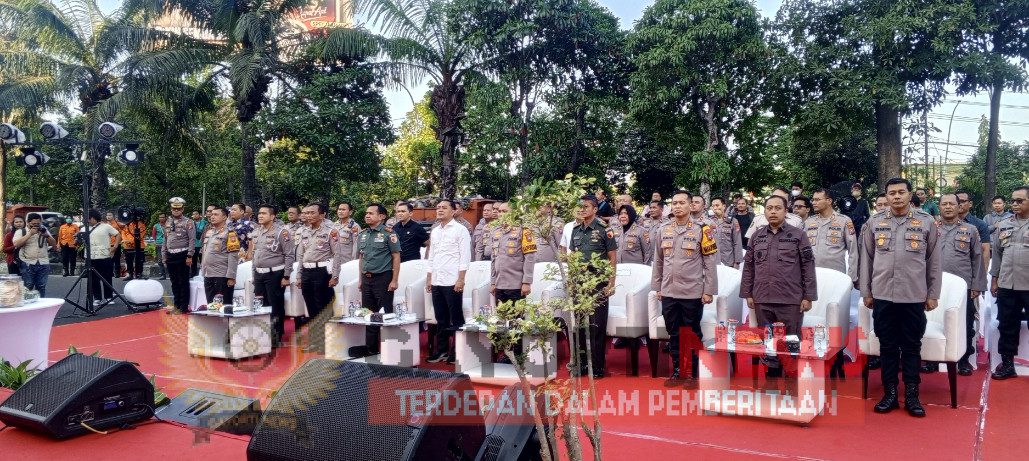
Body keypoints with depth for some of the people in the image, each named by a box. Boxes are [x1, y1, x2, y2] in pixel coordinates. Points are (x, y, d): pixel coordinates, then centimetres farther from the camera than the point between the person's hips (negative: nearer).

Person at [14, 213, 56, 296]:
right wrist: (30, 234, -16)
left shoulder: (44, 231, 15)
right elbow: (16, 244, -13)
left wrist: (47, 235, -8)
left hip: (43, 264, 3)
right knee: (27, 288, -3)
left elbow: (54, 244, 10)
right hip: (28, 264, -3)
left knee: (41, 288, 6)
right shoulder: (20, 232, 5)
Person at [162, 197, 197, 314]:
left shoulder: (188, 222, -5)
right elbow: (165, 241, 18)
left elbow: (192, 240, -11)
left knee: (183, 282, -2)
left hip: (182, 255, -6)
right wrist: (164, 256, 13)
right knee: (174, 282, 13)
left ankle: (183, 308, 3)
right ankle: (177, 305, 22)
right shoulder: (168, 223, 14)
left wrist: (189, 256, -16)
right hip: (171, 256, 6)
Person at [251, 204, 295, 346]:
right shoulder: (256, 232, 10)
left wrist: (286, 276, -14)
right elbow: (254, 254, 18)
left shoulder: (281, 231, -11)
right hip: (259, 274, 7)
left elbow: (290, 255, -12)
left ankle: (277, 337, 10)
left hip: (274, 274, -7)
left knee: (276, 307, -1)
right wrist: (254, 274, 16)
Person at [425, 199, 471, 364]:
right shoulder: (434, 231, 15)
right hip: (436, 282, 6)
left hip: (452, 282, -6)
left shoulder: (460, 230, -4)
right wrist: (429, 278, 14)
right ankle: (442, 350, 20)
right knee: (441, 319, 12)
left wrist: (461, 279, -16)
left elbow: (465, 256, -9)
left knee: (456, 319, 1)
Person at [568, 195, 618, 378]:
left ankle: (598, 366, 7)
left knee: (597, 325, -1)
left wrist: (611, 284, -9)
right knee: (579, 324, 9)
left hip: (598, 284, -5)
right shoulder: (576, 230, 11)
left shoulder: (604, 230, -5)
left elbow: (613, 257, -4)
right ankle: (581, 363, 19)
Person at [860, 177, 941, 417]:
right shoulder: (875, 222, 4)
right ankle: (890, 394, 17)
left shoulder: (926, 222, 2)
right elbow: (866, 259, 7)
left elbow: (934, 261, 4)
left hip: (914, 296, -1)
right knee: (887, 346, 8)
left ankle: (912, 395, 17)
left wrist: (933, 294, 2)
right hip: (883, 295, 1)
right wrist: (866, 292, 5)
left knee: (912, 347, 7)